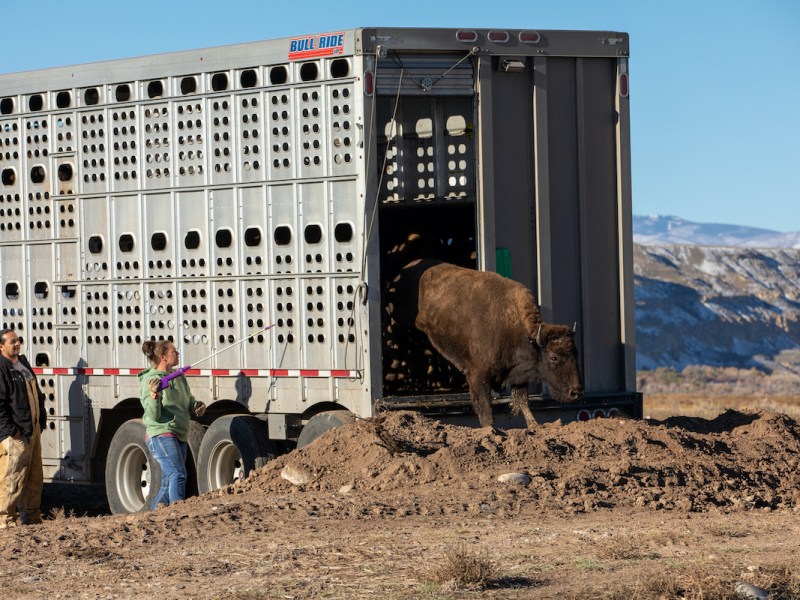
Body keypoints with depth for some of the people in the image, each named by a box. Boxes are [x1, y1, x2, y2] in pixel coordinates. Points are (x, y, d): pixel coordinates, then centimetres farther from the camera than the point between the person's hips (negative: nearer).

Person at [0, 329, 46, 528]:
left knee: (35, 476, 12)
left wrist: (41, 420, 17)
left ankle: (32, 516, 20)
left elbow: (36, 394, 25)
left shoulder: (23, 363, 17)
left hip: (33, 429, 9)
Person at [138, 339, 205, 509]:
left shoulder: (179, 377, 14)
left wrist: (197, 406, 4)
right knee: (178, 475, -24)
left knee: (168, 484, 11)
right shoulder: (150, 380, -9)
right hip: (161, 434, -8)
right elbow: (154, 415, -14)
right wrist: (154, 396, -32)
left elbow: (188, 402, 26)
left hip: (180, 437, 8)